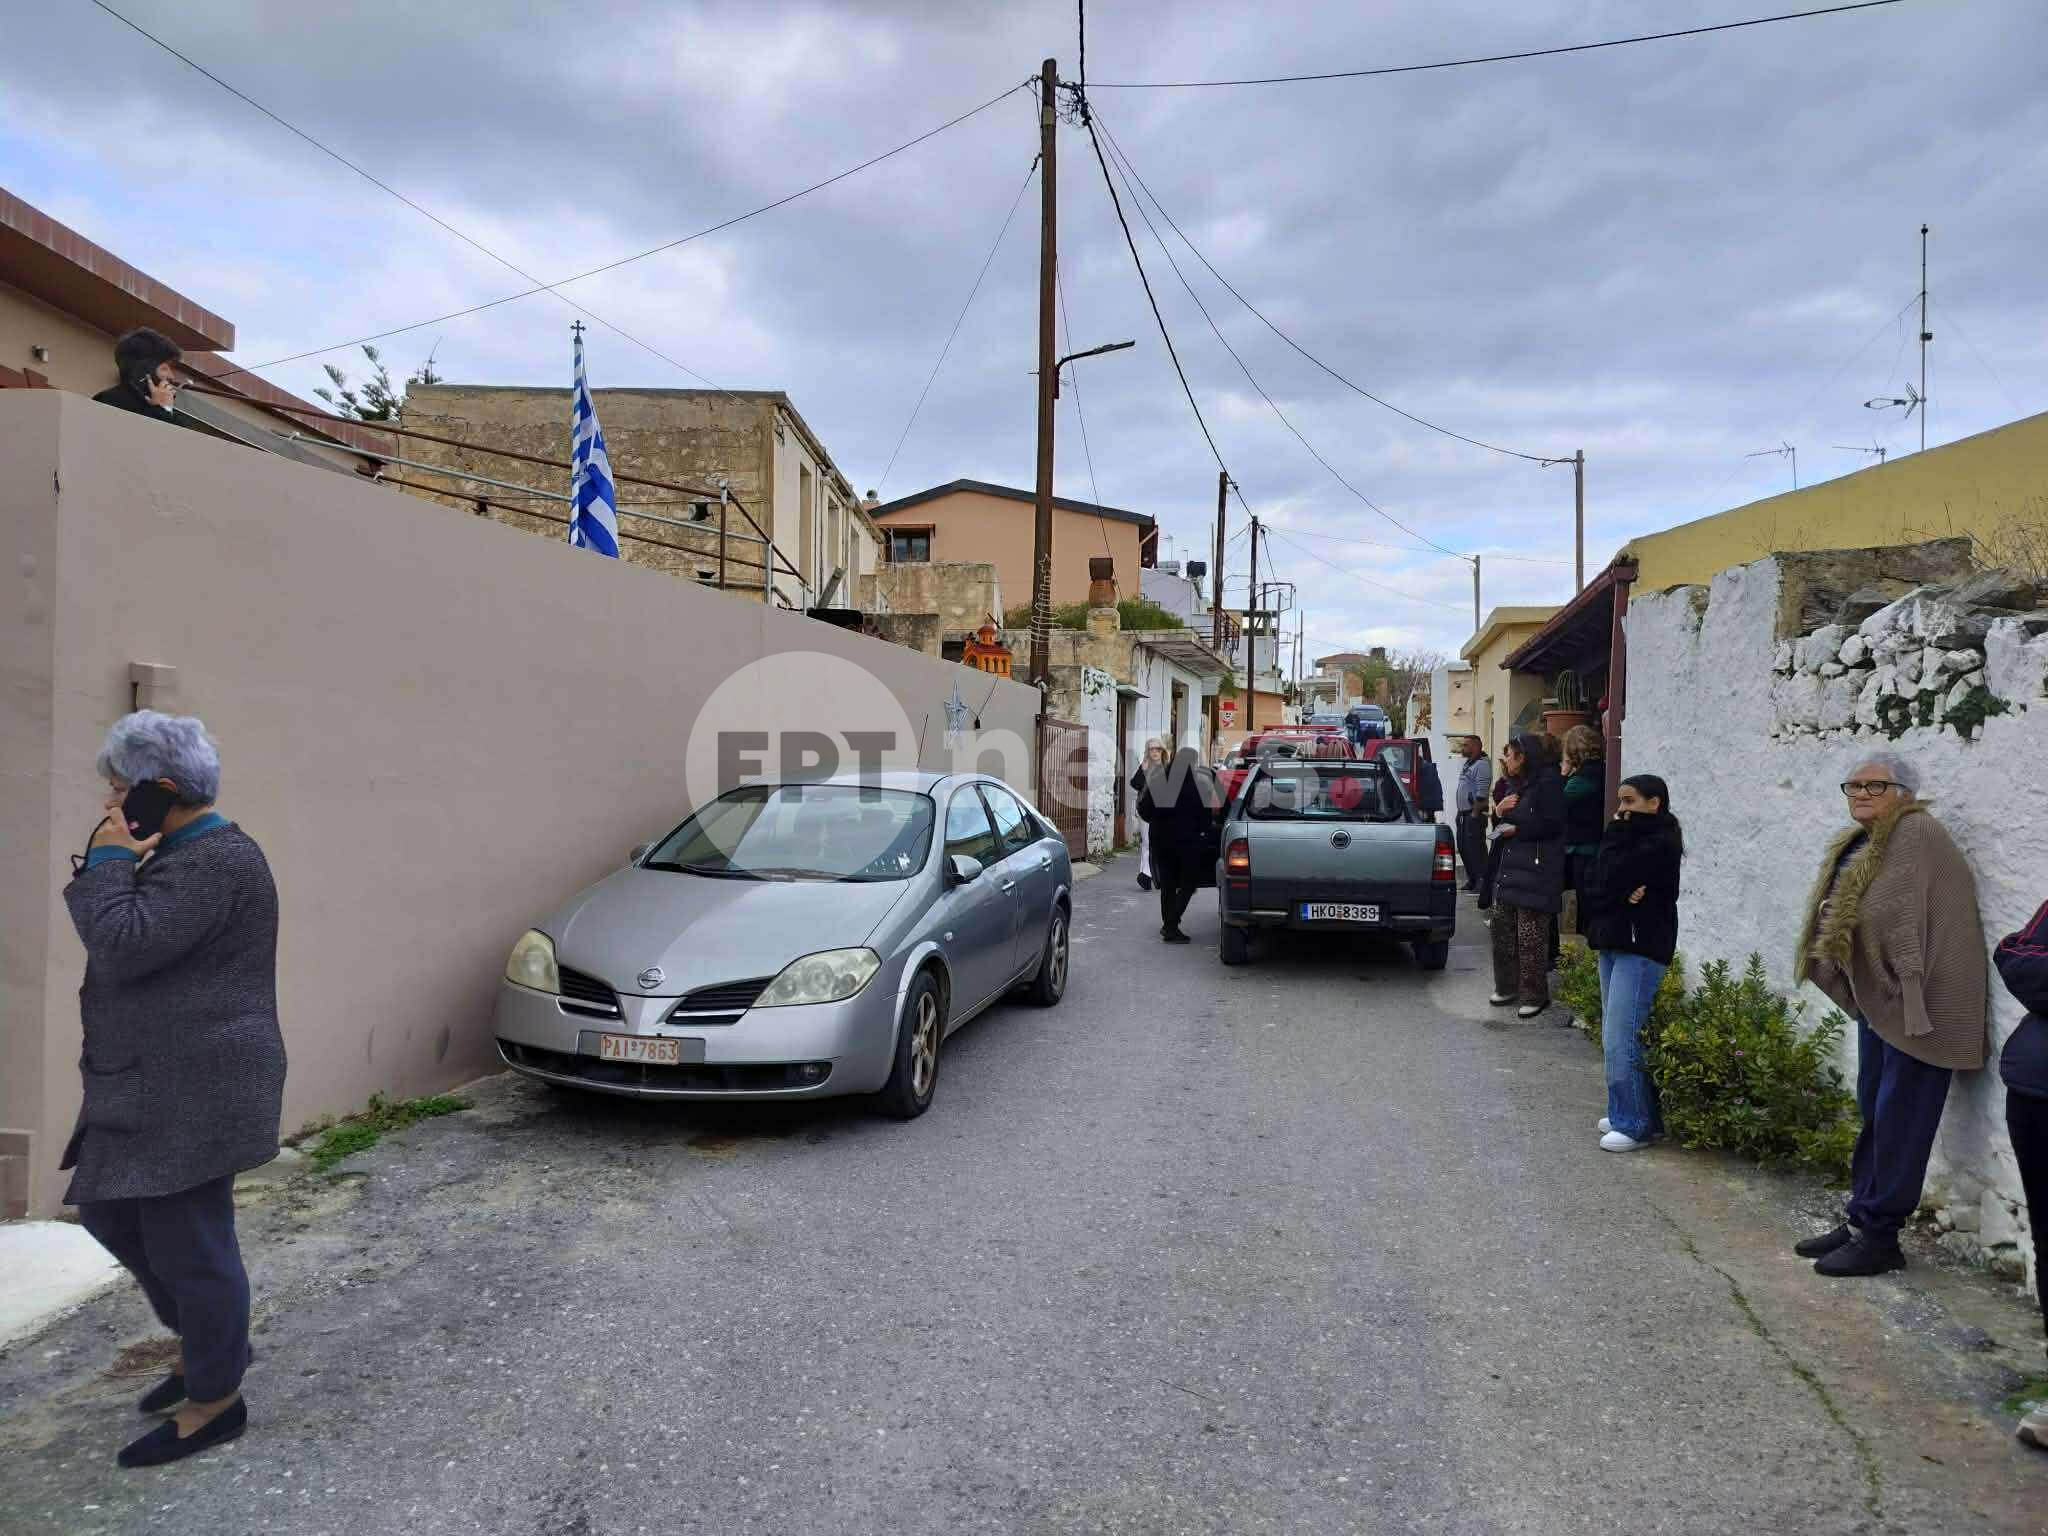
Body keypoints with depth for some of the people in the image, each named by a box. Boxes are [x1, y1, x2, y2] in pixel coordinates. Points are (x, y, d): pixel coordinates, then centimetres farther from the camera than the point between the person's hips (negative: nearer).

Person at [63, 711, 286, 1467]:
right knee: (108, 1211, 20)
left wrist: (106, 861, -15)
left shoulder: (216, 862, -20)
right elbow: (136, 943, 20)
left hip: (196, 1091, -11)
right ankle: (205, 1342, 34)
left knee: (187, 1243, -1)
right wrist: (117, 866, 7)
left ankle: (215, 1400, 16)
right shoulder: (187, 853, 13)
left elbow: (122, 947, -25)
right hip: (154, 1086, 11)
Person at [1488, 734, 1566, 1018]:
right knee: (1502, 929, 13)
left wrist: (1516, 829, -12)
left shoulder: (1547, 784, -12)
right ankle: (1507, 986, 25)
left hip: (1535, 873, -9)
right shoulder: (1515, 784, 17)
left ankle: (1535, 995, 6)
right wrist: (1500, 810, 2)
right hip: (1509, 867, 9)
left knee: (1530, 938, -5)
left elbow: (1552, 824, -18)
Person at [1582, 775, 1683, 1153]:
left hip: (1640, 948, -9)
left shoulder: (1660, 842, -12)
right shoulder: (1629, 836, 15)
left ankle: (1635, 1125, -3)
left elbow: (1611, 877, -20)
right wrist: (1620, 896, -12)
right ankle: (1624, 1112, 22)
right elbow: (1592, 881, 7)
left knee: (1621, 1040, -10)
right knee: (1614, 1037, 13)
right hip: (1612, 942, 9)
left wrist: (1617, 833, -8)